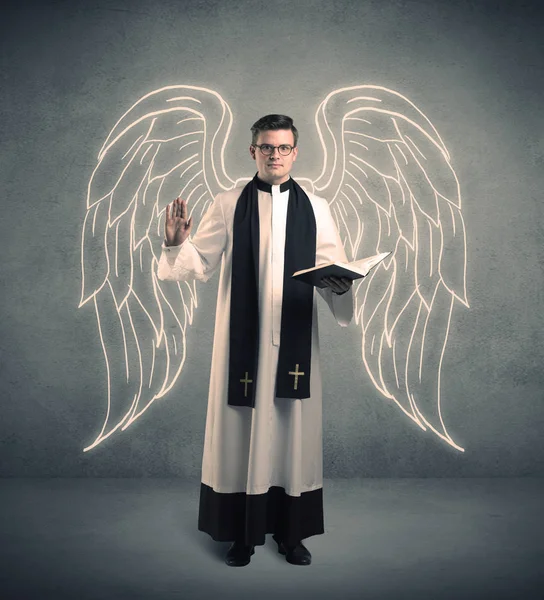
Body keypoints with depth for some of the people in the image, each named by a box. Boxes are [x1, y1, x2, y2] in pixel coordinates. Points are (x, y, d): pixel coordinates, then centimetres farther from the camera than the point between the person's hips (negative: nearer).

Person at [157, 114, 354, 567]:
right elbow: (201, 264, 2)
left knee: (293, 432, 8)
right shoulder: (228, 206, 4)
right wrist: (177, 243, -16)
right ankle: (243, 533, 22)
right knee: (243, 432, 5)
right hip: (243, 341, -1)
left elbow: (336, 271, 4)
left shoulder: (316, 208, 6)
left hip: (295, 340, 1)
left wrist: (341, 287, -17)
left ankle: (291, 532, 24)